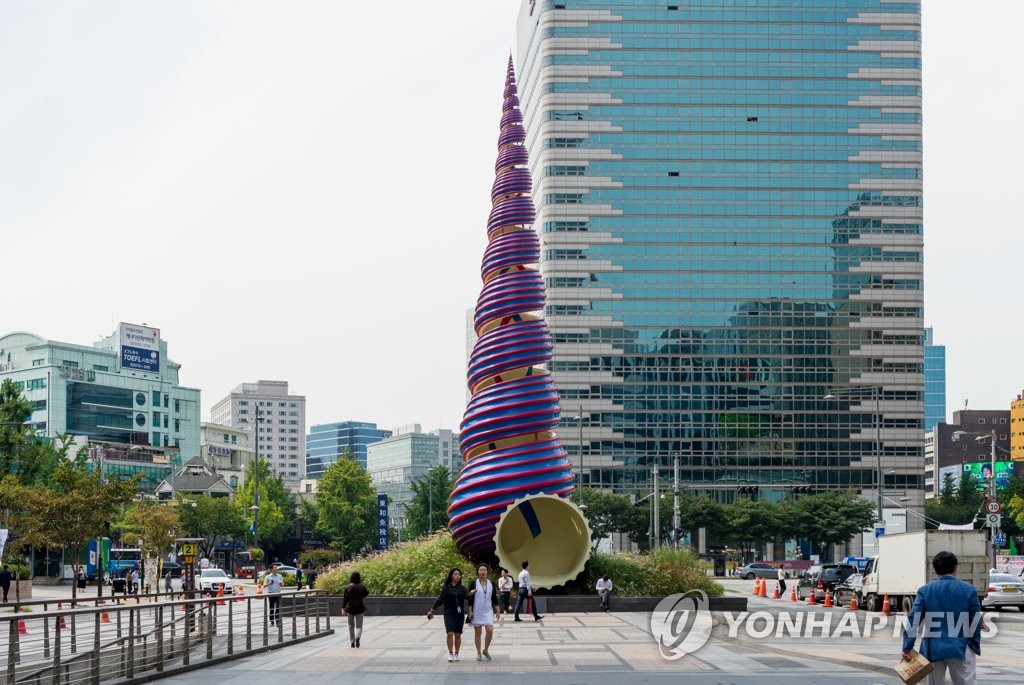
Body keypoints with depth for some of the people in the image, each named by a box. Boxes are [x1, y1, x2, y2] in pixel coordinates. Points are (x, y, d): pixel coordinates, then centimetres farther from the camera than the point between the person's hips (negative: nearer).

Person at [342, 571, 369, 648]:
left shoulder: (347, 588, -8)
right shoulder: (362, 587, -6)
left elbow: (344, 599, -10)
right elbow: (365, 595, 9)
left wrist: (343, 608, -8)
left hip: (350, 609, 0)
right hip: (359, 608, 0)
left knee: (351, 626, 13)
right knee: (359, 625, 5)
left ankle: (352, 642, 13)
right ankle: (357, 637, -23)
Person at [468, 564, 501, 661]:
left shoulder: (491, 583, 7)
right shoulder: (474, 584, -1)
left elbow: (494, 598, 11)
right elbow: (470, 598, -2)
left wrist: (498, 610, 8)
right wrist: (470, 612, -7)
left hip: (488, 611, 2)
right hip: (477, 611, -2)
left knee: (490, 631, -11)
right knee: (477, 632, 3)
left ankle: (485, 650, 9)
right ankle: (479, 653, 12)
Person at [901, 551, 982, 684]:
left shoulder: (925, 591, -1)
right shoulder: (969, 590, -2)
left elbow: (913, 619, -6)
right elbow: (976, 622, 1)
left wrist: (907, 647, -4)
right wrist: (975, 648, 11)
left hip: (934, 649, 1)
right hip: (961, 649, -1)